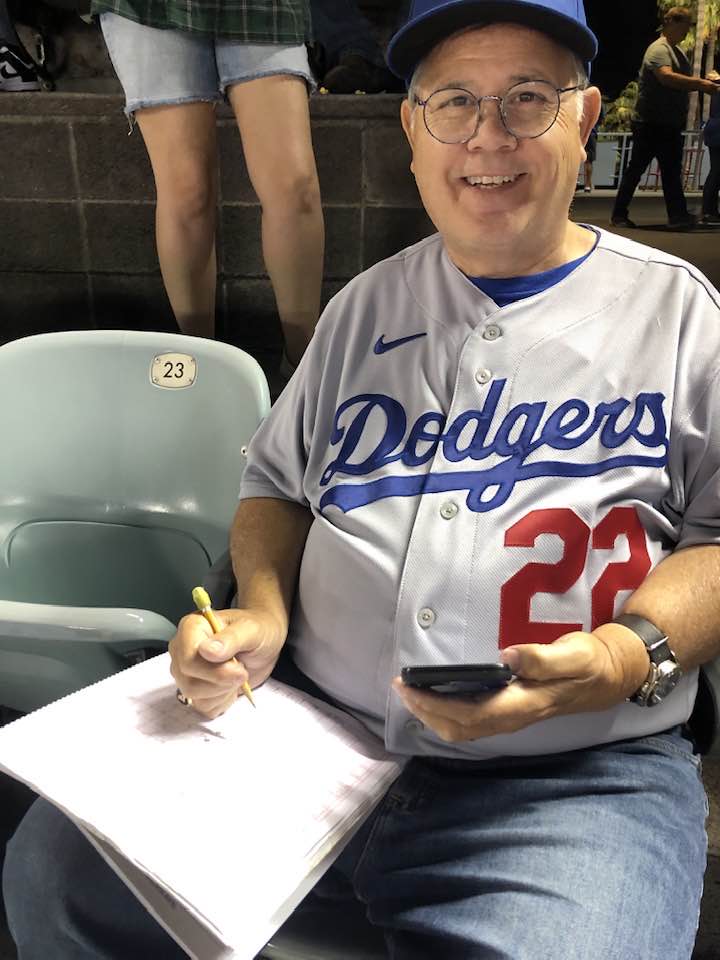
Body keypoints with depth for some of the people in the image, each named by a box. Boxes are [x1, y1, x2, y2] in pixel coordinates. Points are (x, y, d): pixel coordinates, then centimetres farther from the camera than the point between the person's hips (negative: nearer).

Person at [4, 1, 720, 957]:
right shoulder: (367, 304, 16)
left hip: (572, 774, -3)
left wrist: (634, 652, -19)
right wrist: (262, 609, 0)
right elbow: (277, 481, 20)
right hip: (307, 729, 4)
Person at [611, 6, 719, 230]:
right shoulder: (659, 49, -13)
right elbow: (666, 77, -30)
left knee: (672, 170, 5)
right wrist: (699, 84, -33)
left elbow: (683, 82, 22)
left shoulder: (677, 51, 18)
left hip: (670, 124, 9)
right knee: (636, 168, -2)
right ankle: (619, 215, 6)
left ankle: (678, 215, 5)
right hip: (650, 124, -9)